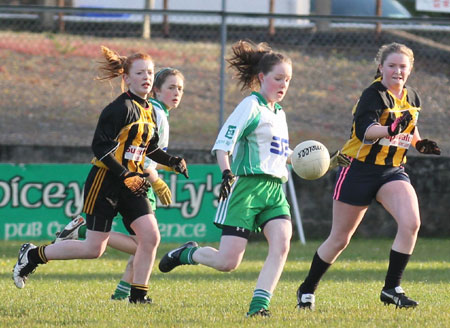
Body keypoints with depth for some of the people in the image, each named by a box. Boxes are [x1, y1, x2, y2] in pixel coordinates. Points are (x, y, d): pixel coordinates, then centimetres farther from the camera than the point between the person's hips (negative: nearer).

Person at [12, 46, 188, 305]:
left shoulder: (149, 111, 11)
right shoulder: (121, 108, -15)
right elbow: (100, 146, -20)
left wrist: (172, 161, 10)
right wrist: (125, 176, -25)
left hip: (131, 182, 8)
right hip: (105, 183, -8)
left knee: (150, 235, -8)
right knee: (93, 249, -4)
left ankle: (138, 294, 3)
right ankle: (33, 255, 14)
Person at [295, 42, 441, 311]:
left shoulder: (412, 98, 7)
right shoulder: (374, 95, -14)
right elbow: (364, 130, -31)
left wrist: (419, 143, 4)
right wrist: (391, 129, -49)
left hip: (393, 170, 5)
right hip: (360, 170, -5)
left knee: (411, 223, -21)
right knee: (339, 239, 4)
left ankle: (392, 289, -11)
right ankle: (307, 290, 23)